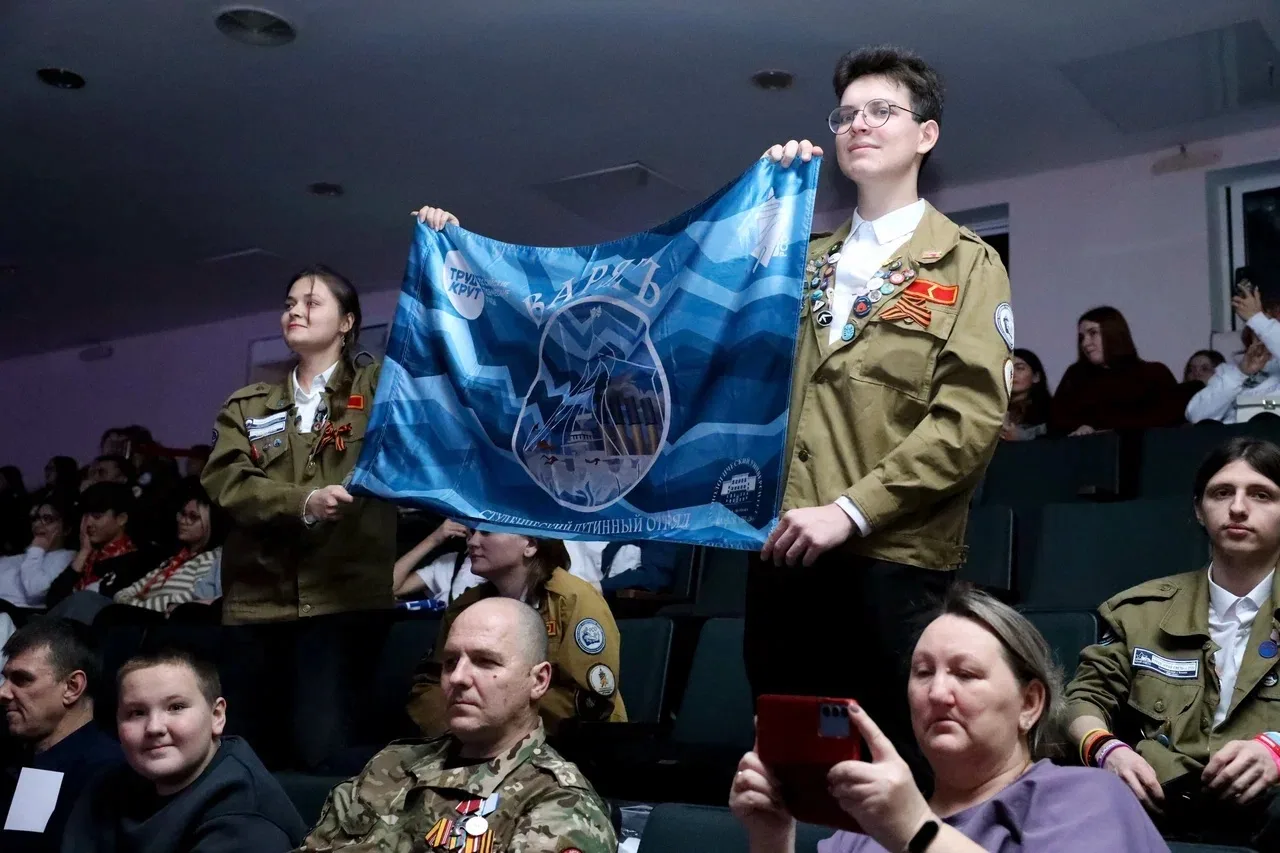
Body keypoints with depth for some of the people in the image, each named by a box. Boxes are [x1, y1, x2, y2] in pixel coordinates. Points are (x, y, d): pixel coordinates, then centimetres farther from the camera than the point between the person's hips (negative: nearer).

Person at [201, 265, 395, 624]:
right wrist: (304, 503, -17)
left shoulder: (375, 388, 9)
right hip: (256, 603, 2)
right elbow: (225, 482, 1)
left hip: (352, 599, -2)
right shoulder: (247, 405, 15)